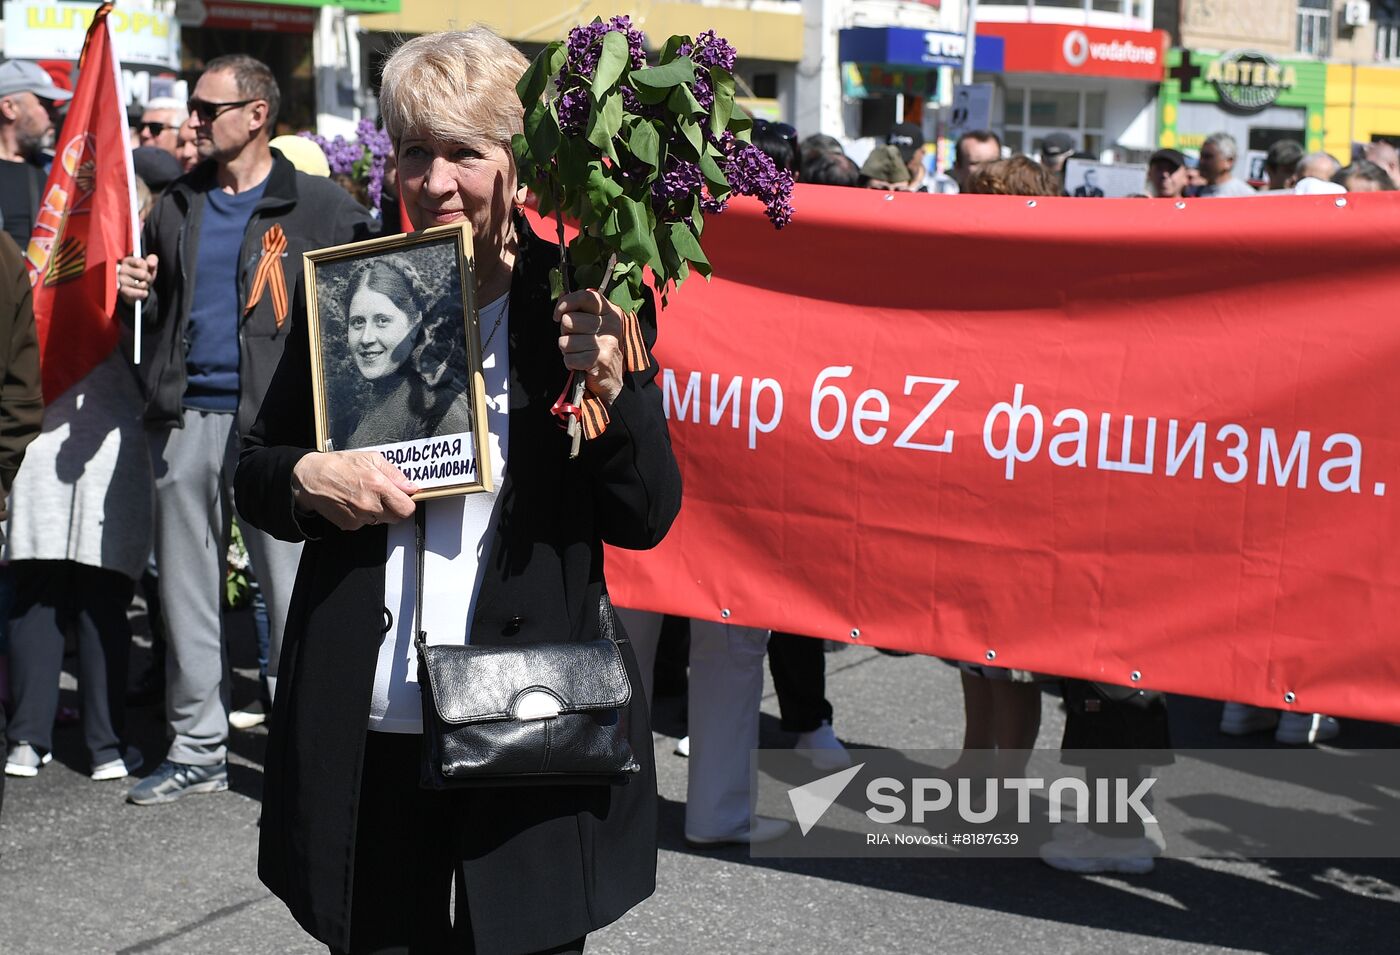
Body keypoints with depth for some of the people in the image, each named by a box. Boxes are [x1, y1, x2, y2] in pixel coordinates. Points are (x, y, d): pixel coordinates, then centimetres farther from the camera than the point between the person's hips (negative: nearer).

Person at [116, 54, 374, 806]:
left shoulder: (318, 207, -2)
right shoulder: (177, 208, 15)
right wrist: (136, 293, 3)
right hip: (186, 417, 6)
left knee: (292, 588, -2)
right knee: (187, 588, 10)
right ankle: (198, 747, 21)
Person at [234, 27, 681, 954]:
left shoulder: (581, 305, -4)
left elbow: (647, 519, -4)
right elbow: (255, 472, 11)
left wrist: (613, 388, -20)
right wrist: (305, 479, -11)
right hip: (366, 737, 2)